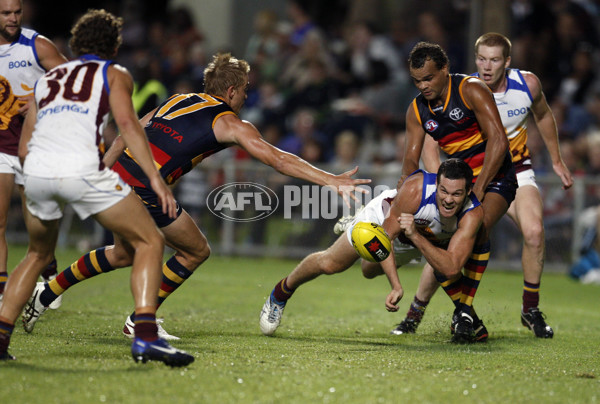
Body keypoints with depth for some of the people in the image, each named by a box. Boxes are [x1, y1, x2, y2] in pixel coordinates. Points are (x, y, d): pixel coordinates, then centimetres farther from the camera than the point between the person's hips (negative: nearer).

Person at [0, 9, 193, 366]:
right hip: (82, 169, -5)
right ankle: (145, 335, -11)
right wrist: (155, 178, -8)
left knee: (39, 254, 29)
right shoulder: (114, 74, 17)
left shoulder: (47, 78, 30)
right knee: (150, 242, 7)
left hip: (36, 172, 5)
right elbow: (127, 123, -2)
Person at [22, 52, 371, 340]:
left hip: (118, 176, 8)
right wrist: (332, 181, -8)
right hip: (144, 189, -8)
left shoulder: (179, 101, 21)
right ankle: (140, 320, 13)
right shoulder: (229, 123, 0)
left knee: (124, 254, 28)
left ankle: (44, 296, 30)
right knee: (197, 250, 11)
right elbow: (277, 159, -7)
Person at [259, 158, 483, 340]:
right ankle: (282, 291, 34)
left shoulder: (473, 214, -40)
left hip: (423, 239, 3)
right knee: (329, 264, 4)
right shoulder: (414, 188, -46)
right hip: (385, 217, -3)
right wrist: (396, 287, -47)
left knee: (370, 272, 27)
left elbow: (451, 268, -45)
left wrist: (416, 237, -56)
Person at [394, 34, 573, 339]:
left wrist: (556, 161, 17)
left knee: (534, 231, -23)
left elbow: (542, 115, 10)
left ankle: (531, 310, -4)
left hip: (516, 171, 2)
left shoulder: (528, 84, -11)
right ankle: (414, 315, 12)